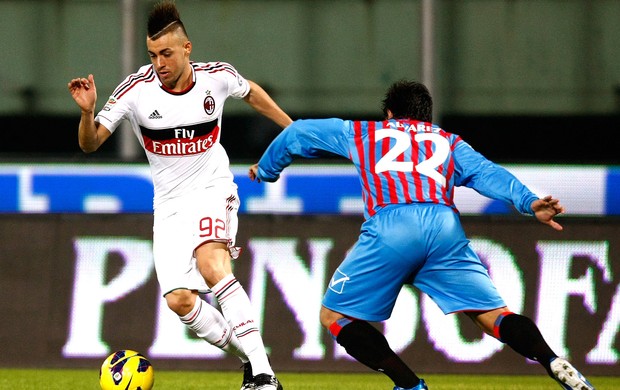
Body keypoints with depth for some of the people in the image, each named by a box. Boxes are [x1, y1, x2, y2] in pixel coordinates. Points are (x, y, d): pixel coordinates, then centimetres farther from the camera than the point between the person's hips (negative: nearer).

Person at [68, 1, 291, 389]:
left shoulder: (217, 76, -9)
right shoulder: (137, 89, -13)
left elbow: (250, 91, 15)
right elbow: (90, 144, -11)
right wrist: (87, 112, -31)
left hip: (212, 187, -2)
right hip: (170, 202, 2)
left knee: (210, 262, -31)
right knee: (179, 299, -12)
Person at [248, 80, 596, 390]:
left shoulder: (362, 133, 32)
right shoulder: (448, 141, 31)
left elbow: (298, 133, 44)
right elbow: (486, 173, 12)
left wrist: (265, 171, 59)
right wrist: (528, 202, -2)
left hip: (390, 229, -2)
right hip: (446, 227, 2)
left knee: (334, 316, 10)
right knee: (494, 315, 1)